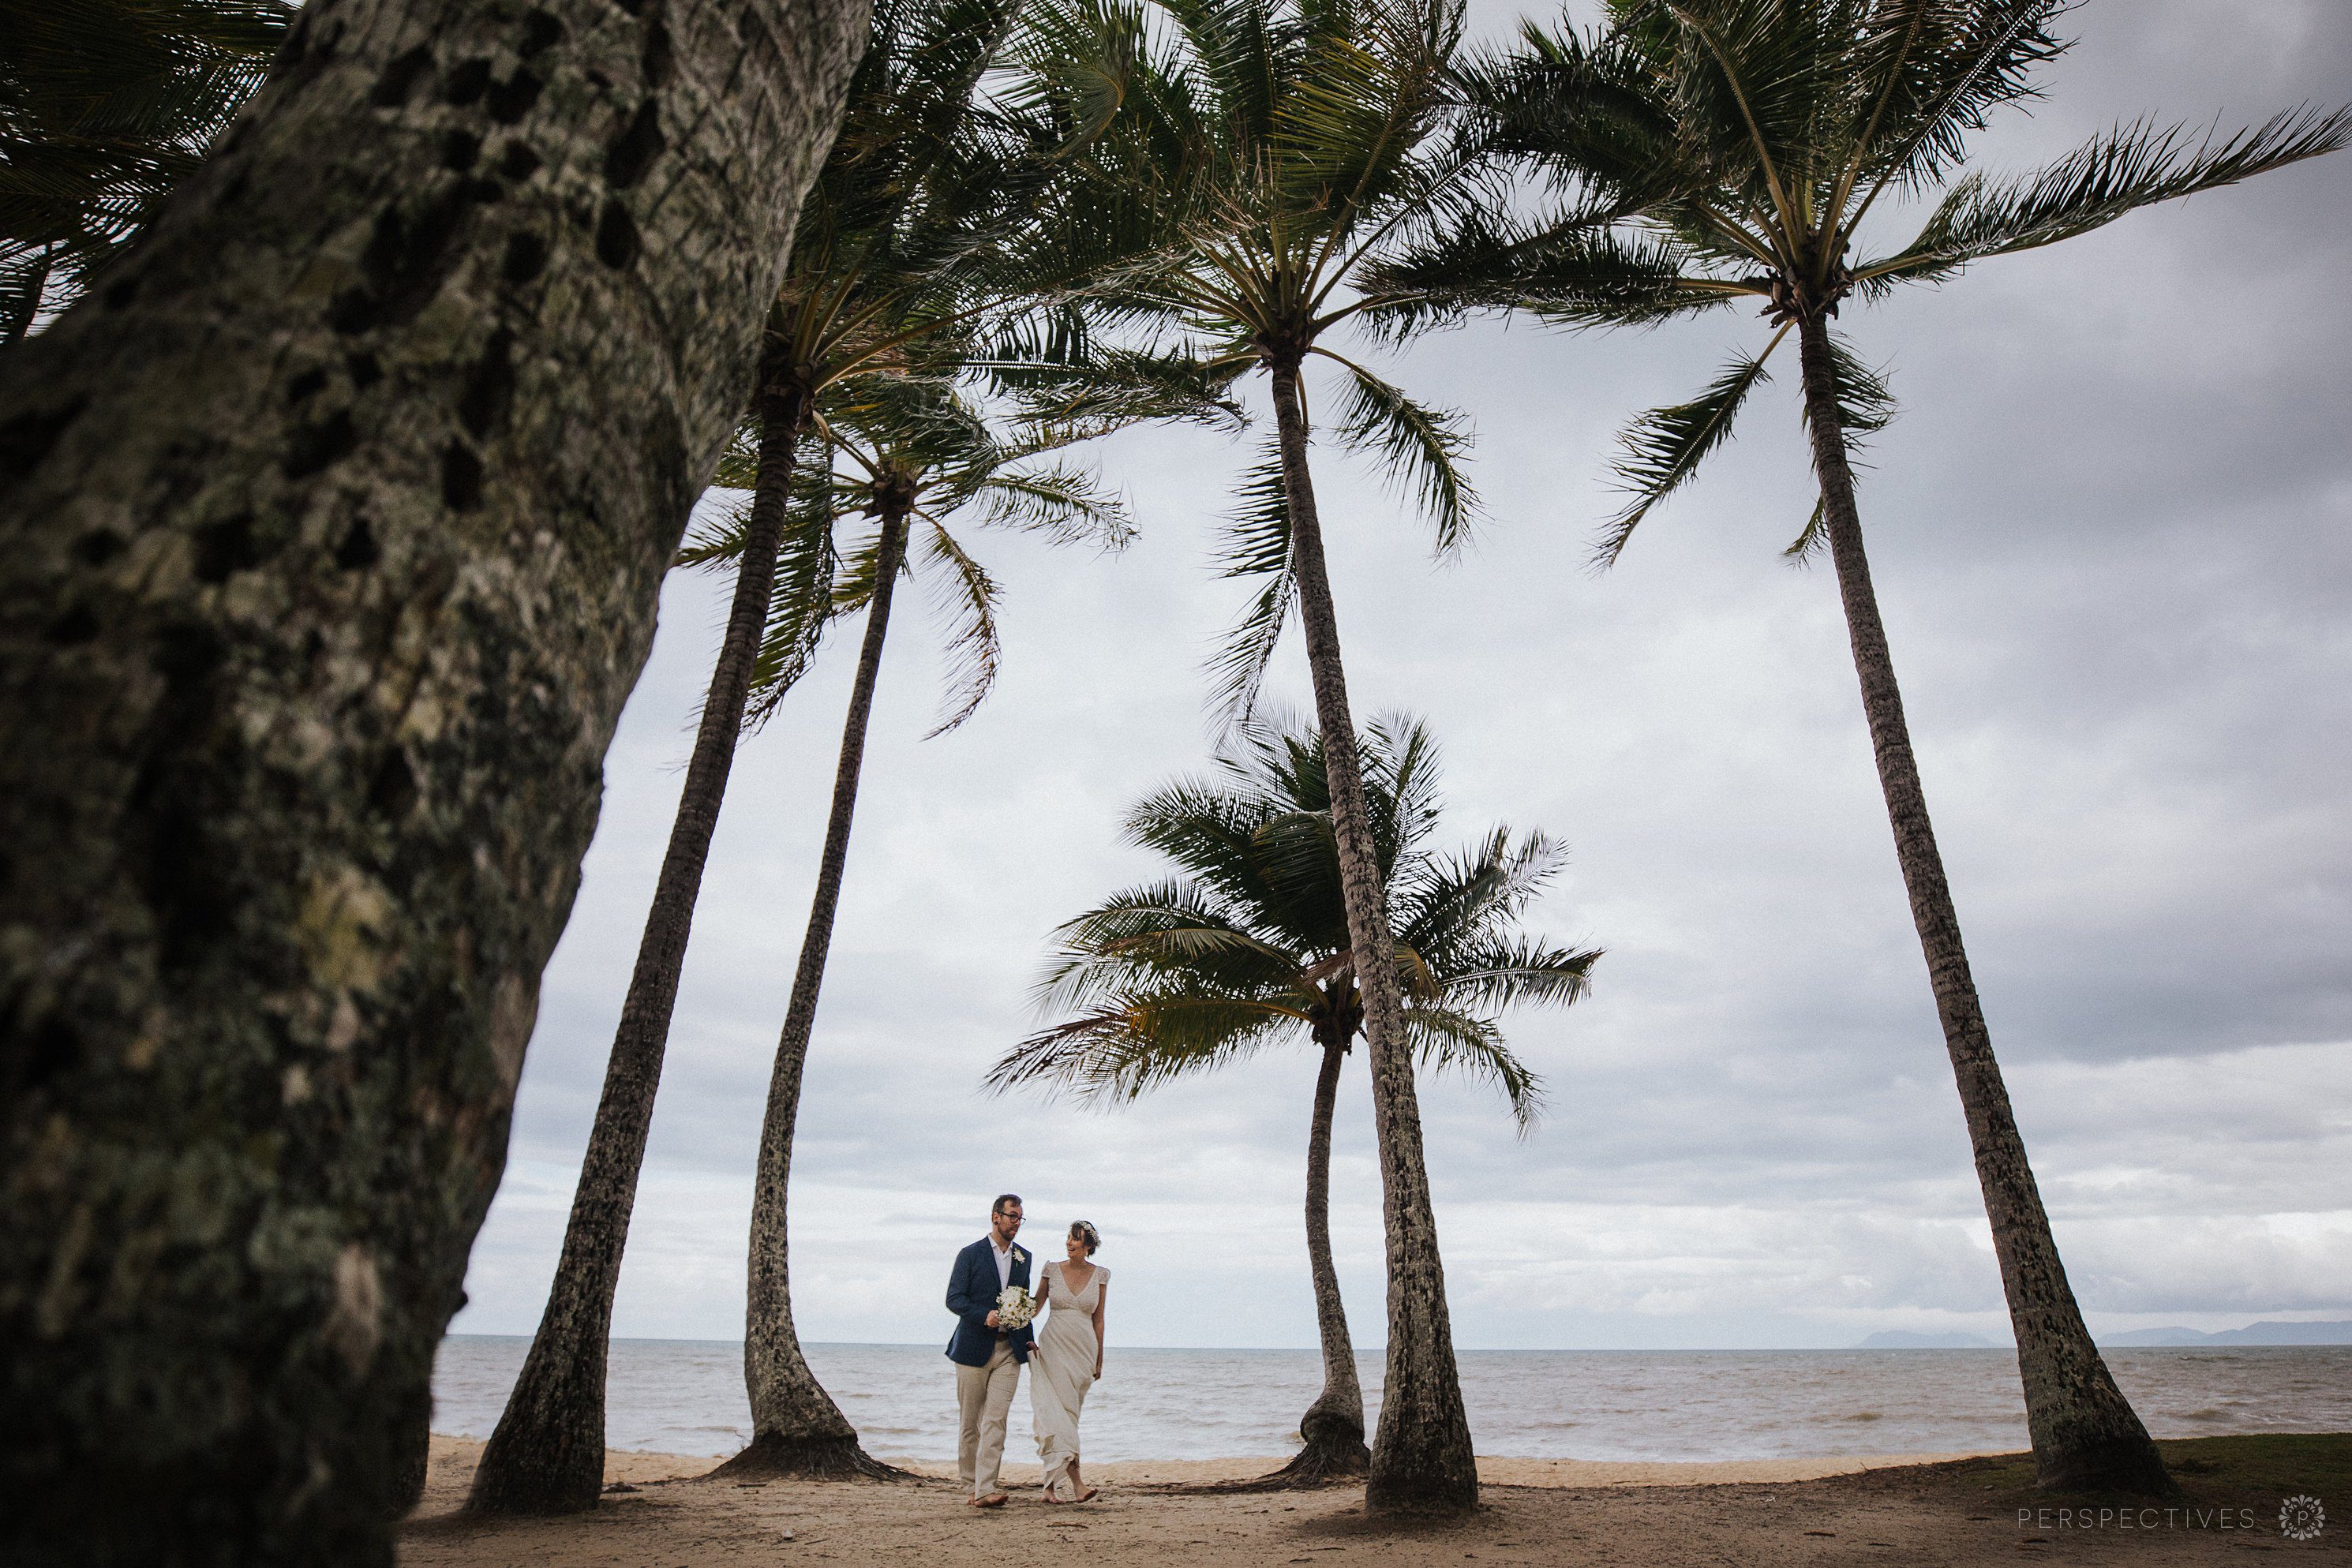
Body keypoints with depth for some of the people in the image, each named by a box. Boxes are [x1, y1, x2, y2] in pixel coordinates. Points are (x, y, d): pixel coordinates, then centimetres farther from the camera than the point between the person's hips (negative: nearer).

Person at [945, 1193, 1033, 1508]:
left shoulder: (1023, 1257, 12)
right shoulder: (970, 1255, -3)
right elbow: (954, 1299, -9)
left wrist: (1029, 1341, 14)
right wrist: (985, 1316, -23)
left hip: (1009, 1351, 3)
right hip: (974, 1348, -2)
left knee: (996, 1420, -8)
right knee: (969, 1421, 7)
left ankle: (985, 1489, -8)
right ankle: (971, 1481, 23)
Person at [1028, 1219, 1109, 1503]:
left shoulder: (1100, 1275, 3)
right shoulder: (1053, 1269, 1)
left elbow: (1098, 1320, 8)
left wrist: (1099, 1360, 9)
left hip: (1084, 1349, 1)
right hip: (1054, 1346, -1)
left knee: (1066, 1414, 4)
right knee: (1061, 1412, -10)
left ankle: (1051, 1485, 12)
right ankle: (1076, 1483, -13)